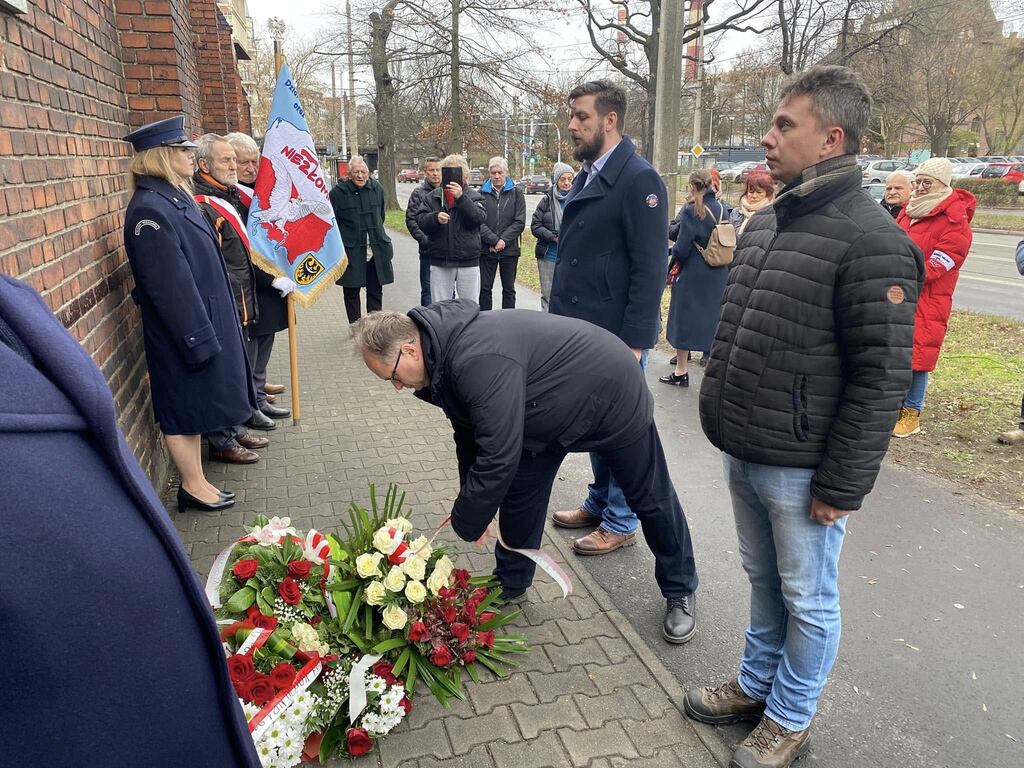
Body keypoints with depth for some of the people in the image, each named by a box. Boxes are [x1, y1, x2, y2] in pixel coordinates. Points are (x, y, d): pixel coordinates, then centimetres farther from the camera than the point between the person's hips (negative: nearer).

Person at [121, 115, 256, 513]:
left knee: (192, 406, 18)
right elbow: (168, 284, -23)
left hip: (202, 319, 9)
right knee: (184, 409, 5)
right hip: (182, 329, -9)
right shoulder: (150, 210, -20)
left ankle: (194, 481, 31)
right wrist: (197, 338, -21)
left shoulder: (175, 197, 10)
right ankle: (193, 486, 20)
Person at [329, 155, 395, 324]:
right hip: (350, 251, -3)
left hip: (376, 250, 4)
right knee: (351, 292, 5)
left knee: (376, 291, 10)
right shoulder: (338, 192, -7)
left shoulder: (377, 189, 6)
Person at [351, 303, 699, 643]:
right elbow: (470, 437, 3)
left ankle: (679, 592, 30)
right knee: (520, 495, 8)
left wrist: (466, 523, -22)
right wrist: (473, 505, 6)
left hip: (612, 395, -8)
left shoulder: (479, 362, -39)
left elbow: (498, 456, -37)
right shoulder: (446, 351, -8)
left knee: (650, 498, 10)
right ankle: (509, 585, 27)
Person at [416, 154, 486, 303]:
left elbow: (478, 218, -14)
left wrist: (461, 198, -27)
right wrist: (435, 218, -23)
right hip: (439, 262, 2)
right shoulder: (432, 197, 8)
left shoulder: (473, 196, 3)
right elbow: (421, 222, -2)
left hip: (468, 262, -1)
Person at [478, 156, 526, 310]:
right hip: (486, 250, 0)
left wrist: (503, 241, -13)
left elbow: (520, 222, -4)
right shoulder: (482, 193, 4)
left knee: (509, 289, 9)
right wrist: (494, 240, -16)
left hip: (509, 250, 0)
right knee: (484, 288, 4)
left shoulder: (516, 193, 4)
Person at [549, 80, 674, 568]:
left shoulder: (639, 179, -13)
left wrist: (634, 341, -19)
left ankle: (620, 522, 21)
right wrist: (560, 317, 14)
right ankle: (599, 503, 35)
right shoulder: (586, 177, 13)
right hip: (581, 328, 8)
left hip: (617, 334, -8)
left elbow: (650, 268, -17)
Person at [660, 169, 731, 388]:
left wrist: (672, 265, -1)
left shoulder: (691, 211, -14)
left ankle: (681, 372, 6)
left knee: (684, 317, 2)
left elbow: (682, 246, -16)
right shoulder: (722, 208, 4)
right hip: (718, 274, 6)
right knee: (711, 316, 16)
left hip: (692, 273, -5)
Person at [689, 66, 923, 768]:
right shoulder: (766, 222, 8)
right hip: (744, 456, 8)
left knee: (807, 600, 13)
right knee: (763, 581, 23)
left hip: (801, 471, -7)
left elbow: (882, 378, -18)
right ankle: (756, 685, 42)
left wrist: (842, 485, -16)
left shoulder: (872, 242, -18)